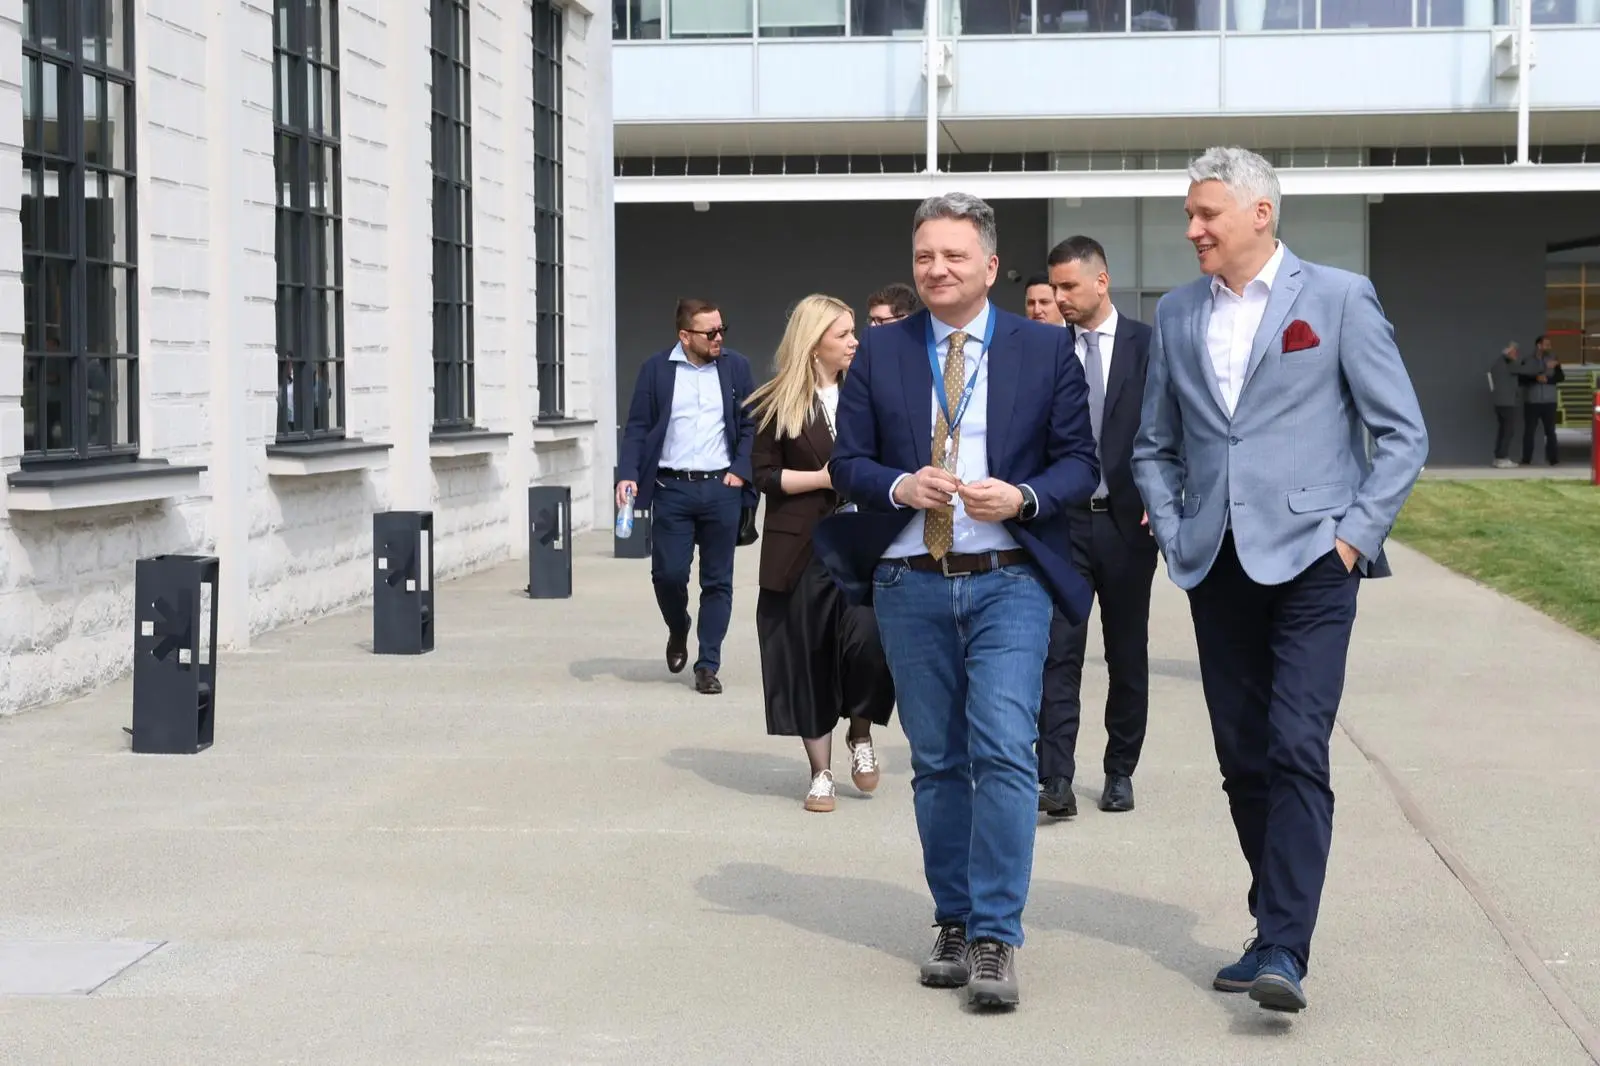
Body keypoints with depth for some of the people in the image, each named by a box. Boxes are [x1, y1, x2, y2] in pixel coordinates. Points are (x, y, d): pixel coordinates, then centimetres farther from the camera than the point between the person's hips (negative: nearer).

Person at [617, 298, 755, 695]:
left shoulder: (736, 366, 6)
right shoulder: (656, 369, 1)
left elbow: (750, 424, 8)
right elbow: (637, 427, 1)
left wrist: (740, 470, -4)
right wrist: (628, 475, -11)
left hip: (721, 488, 1)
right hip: (672, 488, -1)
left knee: (717, 581, 3)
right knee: (668, 573, -4)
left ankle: (707, 666, 10)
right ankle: (678, 632, 27)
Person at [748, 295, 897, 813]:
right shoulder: (777, 404, 1)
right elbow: (764, 475, -1)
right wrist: (823, 478, -11)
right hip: (801, 550, -1)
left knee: (867, 638, -18)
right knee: (807, 656, 3)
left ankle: (862, 734, 10)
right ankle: (821, 774, 15)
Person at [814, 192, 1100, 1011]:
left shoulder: (1045, 349, 4)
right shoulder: (879, 352, 8)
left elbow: (1079, 460, 4)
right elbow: (847, 461, 8)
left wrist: (1023, 497, -15)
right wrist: (898, 487, -13)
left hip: (1008, 582, -2)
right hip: (910, 583, 2)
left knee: (1004, 752, -14)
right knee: (936, 763, 9)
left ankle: (995, 938, -10)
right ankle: (954, 925, 21)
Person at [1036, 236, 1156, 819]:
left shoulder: (1149, 346, 0)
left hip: (1128, 519, 0)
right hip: (1063, 519, 0)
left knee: (1127, 655, 9)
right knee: (1059, 650, -8)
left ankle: (1120, 772, 21)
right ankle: (1057, 778, -10)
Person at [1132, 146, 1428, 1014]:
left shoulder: (1338, 298, -1)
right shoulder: (1176, 314, 12)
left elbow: (1402, 433, 0)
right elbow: (1154, 446, 20)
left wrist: (1355, 534, -7)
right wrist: (1175, 536, 6)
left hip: (1308, 561, -5)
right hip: (1218, 570, 5)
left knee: (1296, 750, -14)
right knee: (1243, 759, 8)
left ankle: (1285, 950, -14)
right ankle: (1274, 928, 20)